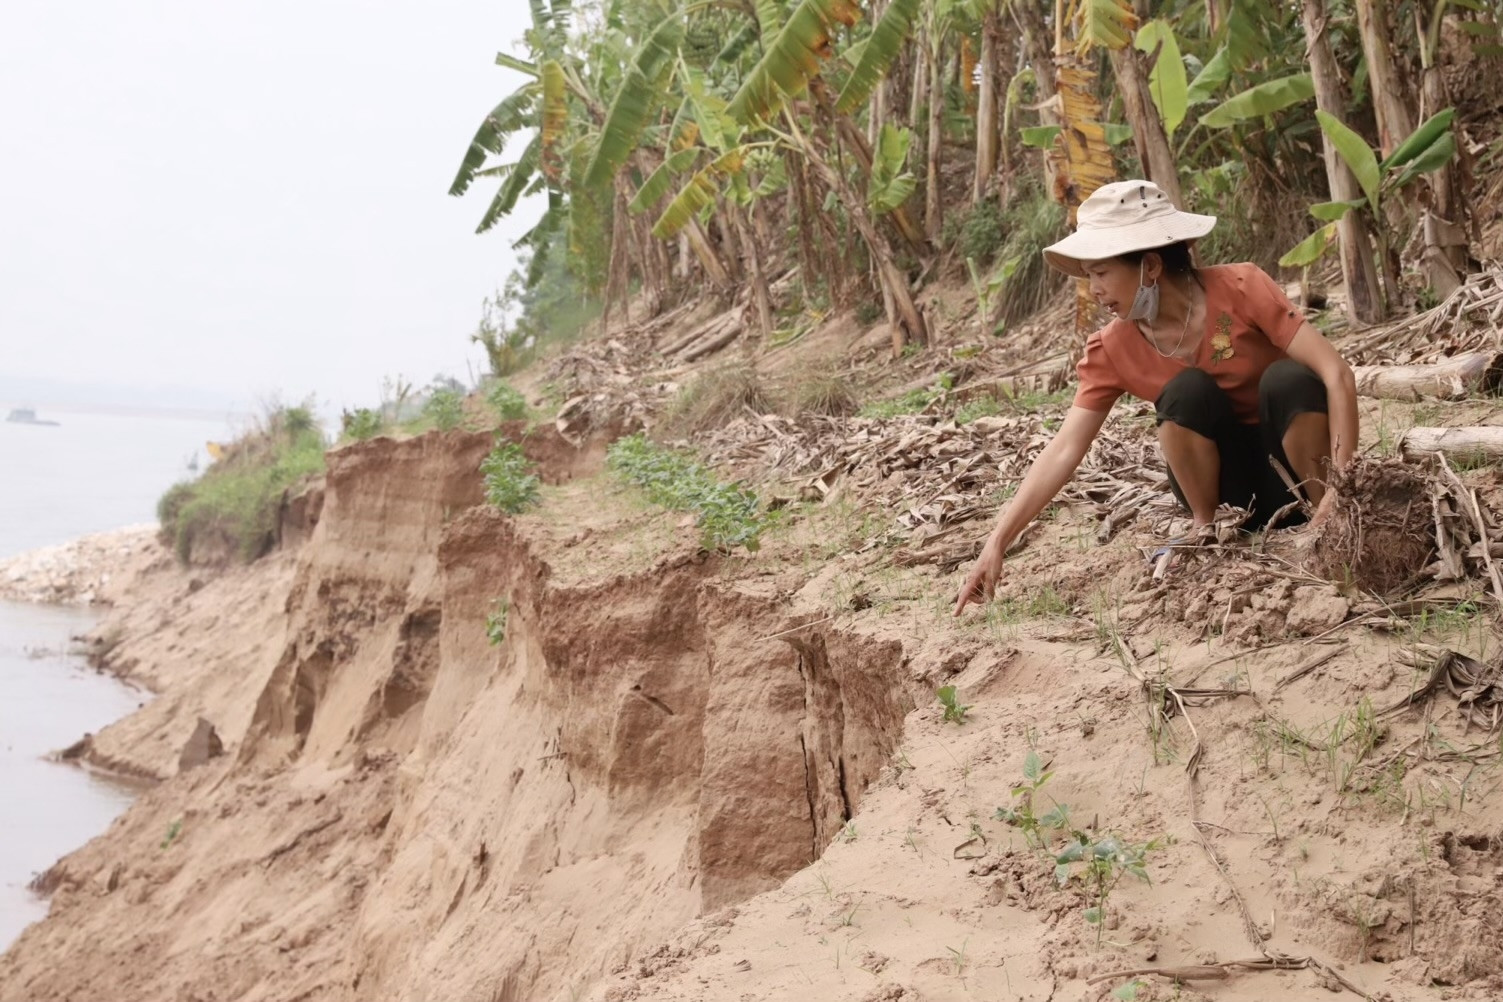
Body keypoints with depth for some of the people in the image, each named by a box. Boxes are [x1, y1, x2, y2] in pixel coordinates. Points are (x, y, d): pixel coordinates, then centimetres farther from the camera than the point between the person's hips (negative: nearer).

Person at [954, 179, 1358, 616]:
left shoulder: (1240, 288, -20)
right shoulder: (1113, 350, -11)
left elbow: (1336, 373, -24)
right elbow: (1064, 451, -14)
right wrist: (997, 543, -23)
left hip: (1293, 467, -2)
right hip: (1226, 479, 2)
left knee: (1289, 379, -31)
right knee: (1187, 389, -27)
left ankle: (1325, 516, -15)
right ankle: (1206, 529, -10)